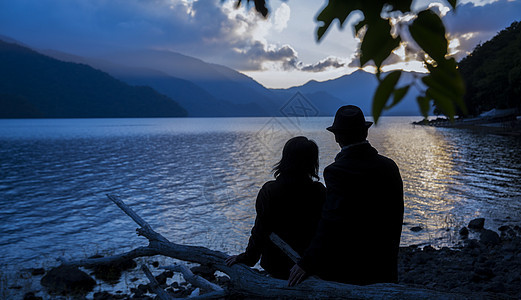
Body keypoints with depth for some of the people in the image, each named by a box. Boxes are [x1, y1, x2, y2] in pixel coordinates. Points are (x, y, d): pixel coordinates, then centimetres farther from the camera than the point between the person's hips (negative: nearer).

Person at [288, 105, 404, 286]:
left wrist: (307, 264, -23)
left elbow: (332, 223, -27)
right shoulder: (389, 167, 1)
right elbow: (396, 219, 8)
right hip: (383, 267, 6)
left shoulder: (337, 171, -18)